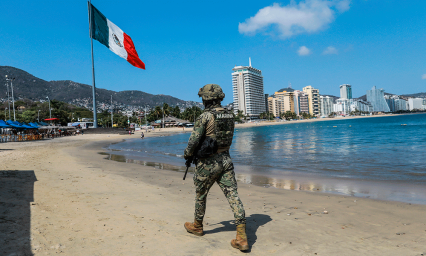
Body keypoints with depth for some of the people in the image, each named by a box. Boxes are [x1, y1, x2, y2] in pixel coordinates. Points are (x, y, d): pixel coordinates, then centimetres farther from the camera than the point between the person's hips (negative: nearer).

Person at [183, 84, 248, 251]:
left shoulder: (204, 116, -13)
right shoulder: (229, 115, 7)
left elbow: (194, 140, -13)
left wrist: (187, 155, 5)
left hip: (208, 162, -5)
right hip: (226, 159, 5)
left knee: (200, 194, 17)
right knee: (233, 195, 1)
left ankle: (197, 226, 38)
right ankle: (241, 237, -4)